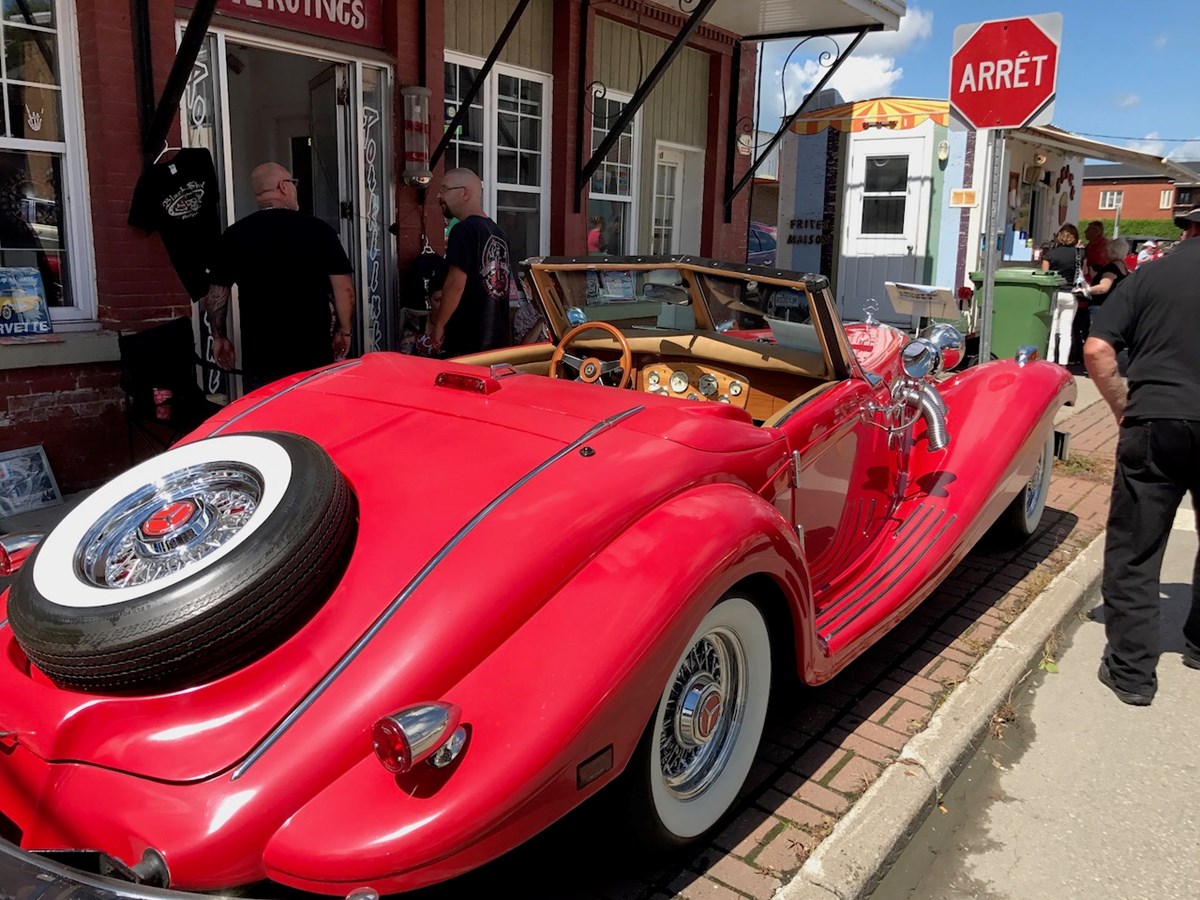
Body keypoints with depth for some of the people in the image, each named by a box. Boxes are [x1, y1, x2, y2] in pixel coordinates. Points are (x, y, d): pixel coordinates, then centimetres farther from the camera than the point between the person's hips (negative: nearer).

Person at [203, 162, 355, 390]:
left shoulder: (235, 235, 0)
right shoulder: (317, 229, -4)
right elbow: (344, 288, -5)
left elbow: (216, 294, 5)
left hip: (260, 358, 1)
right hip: (314, 354, -1)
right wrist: (343, 331, 8)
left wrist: (219, 337, 18)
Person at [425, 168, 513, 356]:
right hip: (498, 339, 8)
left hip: (466, 343, -8)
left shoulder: (464, 230, -12)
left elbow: (456, 284, -20)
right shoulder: (498, 233, 13)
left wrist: (438, 324, -8)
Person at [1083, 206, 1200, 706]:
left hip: (1154, 424, -2)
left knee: (1133, 552, 5)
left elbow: (1097, 352, -5)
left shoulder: (1147, 276, 4)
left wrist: (1125, 409, 5)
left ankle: (1131, 670, 9)